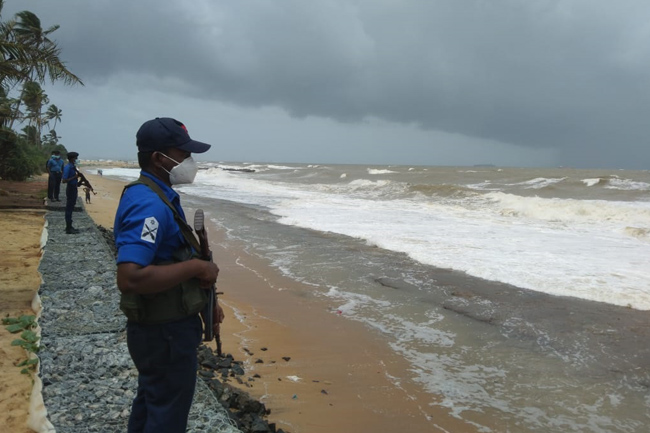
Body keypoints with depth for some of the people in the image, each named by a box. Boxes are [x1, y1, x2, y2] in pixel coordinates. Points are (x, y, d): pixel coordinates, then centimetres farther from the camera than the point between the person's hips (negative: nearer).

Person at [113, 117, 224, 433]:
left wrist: (205, 299, 15)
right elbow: (130, 278, -37)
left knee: (151, 404, 26)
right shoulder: (150, 205, -26)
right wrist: (197, 267, -26)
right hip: (166, 333, -10)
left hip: (158, 327, 10)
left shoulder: (157, 196, 8)